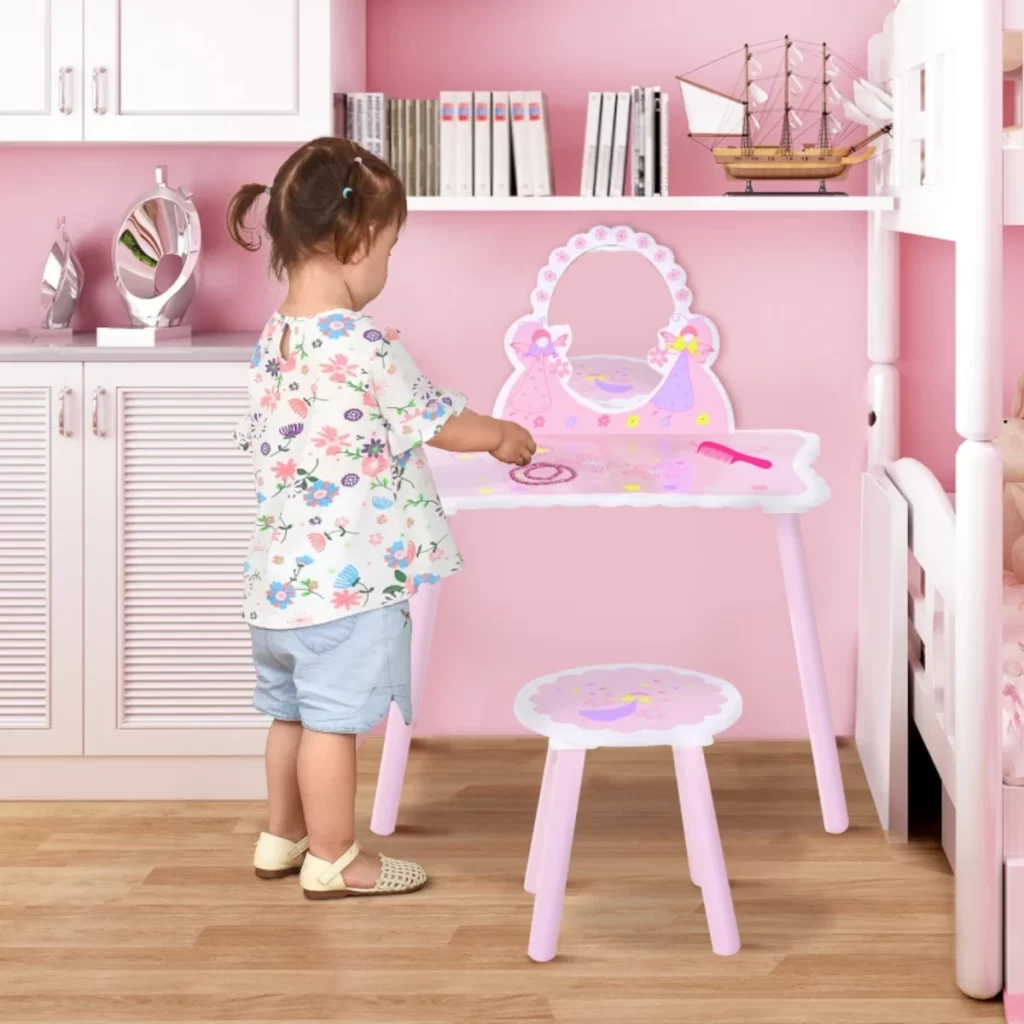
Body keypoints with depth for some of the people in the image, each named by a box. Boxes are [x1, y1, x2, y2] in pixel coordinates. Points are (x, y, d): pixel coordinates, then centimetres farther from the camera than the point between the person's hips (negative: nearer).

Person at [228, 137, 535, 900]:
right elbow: (442, 424, -8)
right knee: (333, 721, 3)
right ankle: (332, 860, 14)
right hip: (348, 578, -8)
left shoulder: (274, 342, 6)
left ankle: (283, 837, 33)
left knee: (293, 713, 20)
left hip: (282, 572, 8)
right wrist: (502, 435, 12)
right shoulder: (363, 347, -19)